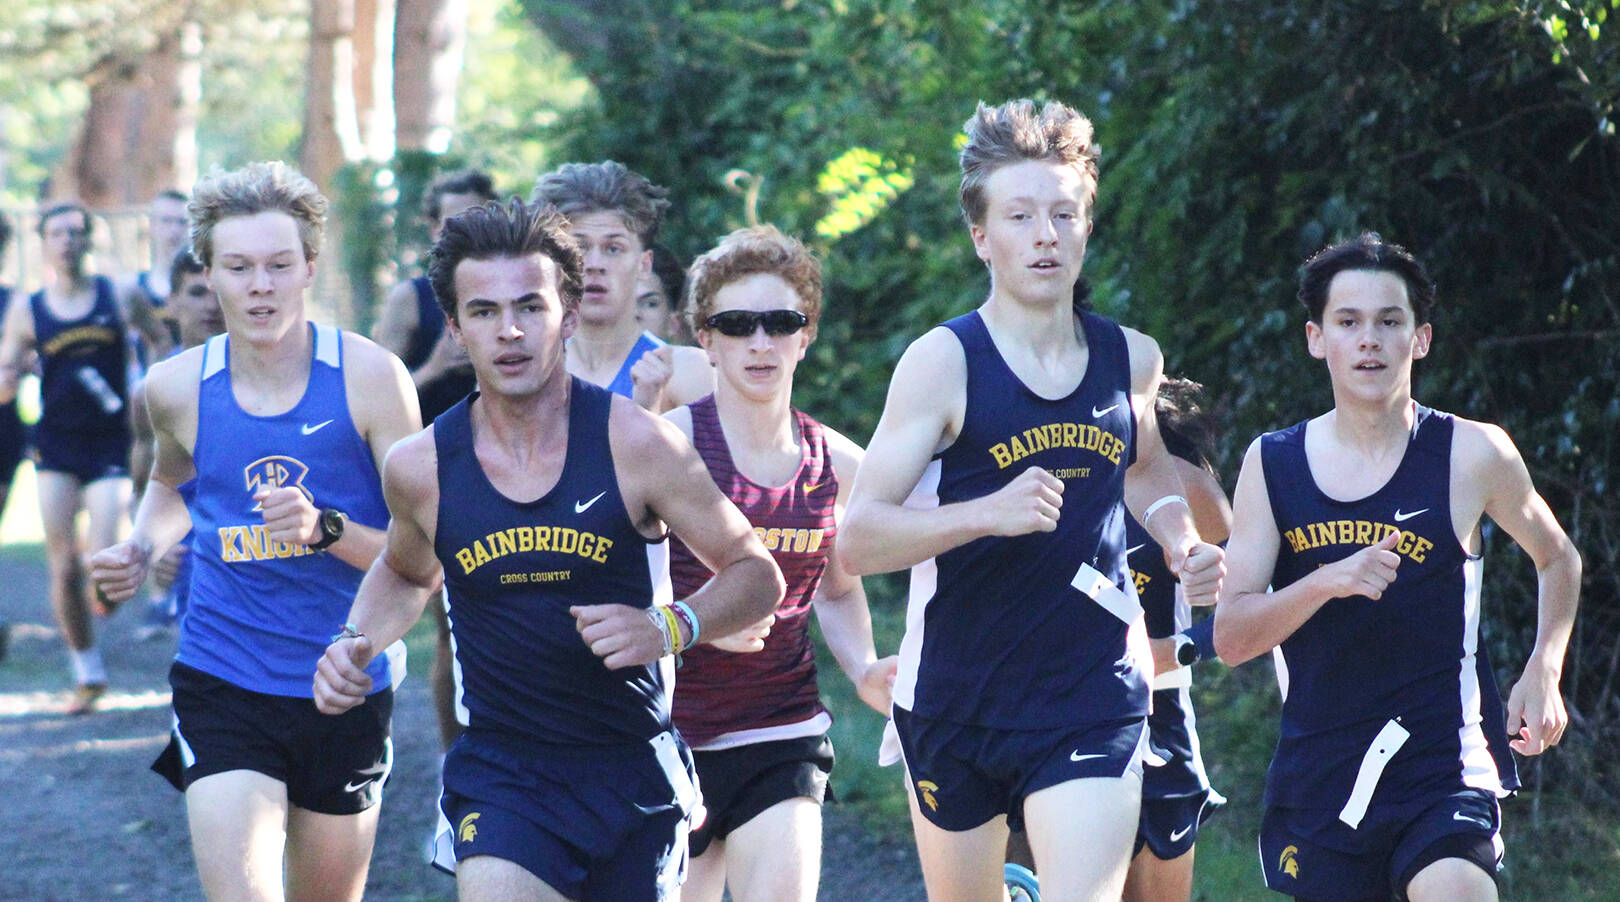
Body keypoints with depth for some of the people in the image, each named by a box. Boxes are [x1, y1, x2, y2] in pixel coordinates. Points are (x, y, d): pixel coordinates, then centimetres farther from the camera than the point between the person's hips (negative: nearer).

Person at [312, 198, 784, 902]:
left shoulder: (633, 442, -10)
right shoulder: (420, 468, -3)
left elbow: (756, 574, -2)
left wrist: (669, 628, -19)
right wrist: (355, 644, 3)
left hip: (632, 766, 0)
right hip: (499, 773, 0)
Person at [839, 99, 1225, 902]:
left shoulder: (1131, 360, 4)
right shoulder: (944, 362, -10)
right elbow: (859, 539, -16)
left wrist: (1181, 542, 6)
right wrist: (987, 512, -30)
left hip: (1092, 703, 1)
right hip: (954, 703, -1)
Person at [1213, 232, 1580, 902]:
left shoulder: (1473, 455, -2)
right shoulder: (1272, 464, 3)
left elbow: (1557, 558, 18)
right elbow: (1230, 638, -4)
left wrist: (1543, 672, 3)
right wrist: (1328, 582, -20)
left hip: (1443, 764, -3)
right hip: (1316, 766, 3)